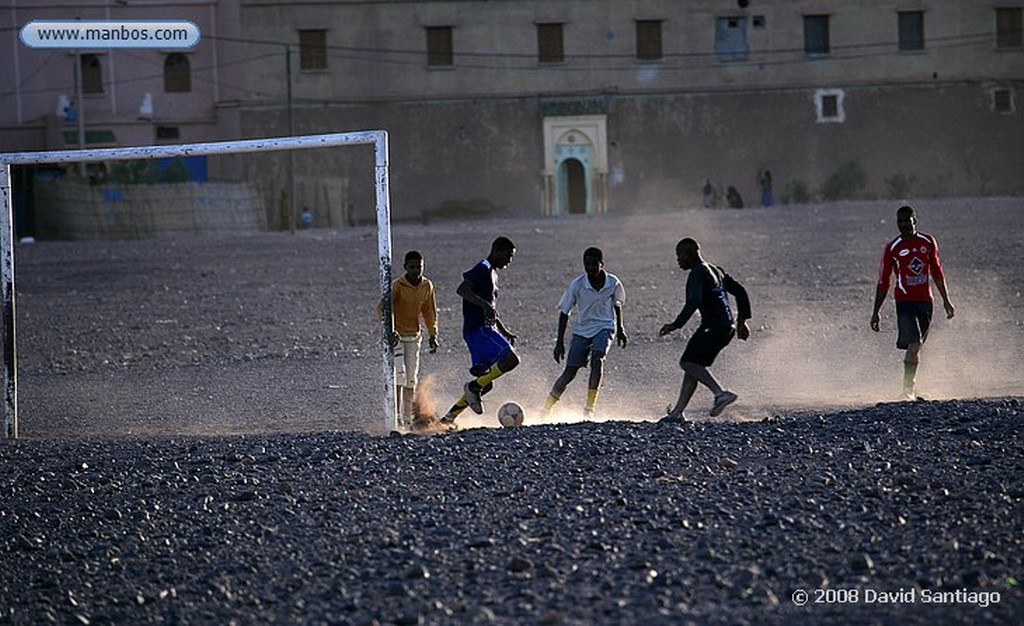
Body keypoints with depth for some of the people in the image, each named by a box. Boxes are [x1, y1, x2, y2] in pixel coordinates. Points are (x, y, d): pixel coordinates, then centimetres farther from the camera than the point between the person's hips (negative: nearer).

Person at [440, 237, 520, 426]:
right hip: (479, 330, -10)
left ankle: (449, 417, 9)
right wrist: (485, 305, -31)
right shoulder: (483, 269, -6)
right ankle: (474, 387, -16)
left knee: (485, 383, 8)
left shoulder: (492, 273, 24)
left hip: (484, 330, 10)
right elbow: (462, 290, -22)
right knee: (511, 358, -24)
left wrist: (505, 332, 28)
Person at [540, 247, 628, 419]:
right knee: (570, 372, -3)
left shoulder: (613, 283, -9)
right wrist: (559, 342, -8)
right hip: (581, 329, 0)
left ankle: (589, 407, -26)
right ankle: (546, 409, 11)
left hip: (604, 327, 0)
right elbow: (564, 313, -6)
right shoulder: (577, 284, -15)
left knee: (597, 359, -27)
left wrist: (620, 330, 22)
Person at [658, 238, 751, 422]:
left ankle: (721, 393, -29)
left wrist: (676, 325, -27)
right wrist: (742, 321, 27)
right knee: (692, 365, 9)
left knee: (688, 362, -15)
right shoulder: (716, 271, 22)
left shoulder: (698, 273, -9)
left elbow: (693, 302, -24)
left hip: (712, 327, -10)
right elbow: (740, 292, 26)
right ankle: (677, 413, 7)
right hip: (727, 328, 10)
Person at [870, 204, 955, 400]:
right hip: (904, 301, -3)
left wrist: (946, 301, 12)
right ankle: (908, 387, -16)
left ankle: (910, 386, 19)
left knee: (916, 346, 8)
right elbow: (883, 282, 2)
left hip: (925, 300, 4)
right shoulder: (892, 249, -1)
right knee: (914, 344, -17)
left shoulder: (928, 242, 7)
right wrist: (876, 312, 2)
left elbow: (937, 272, 15)